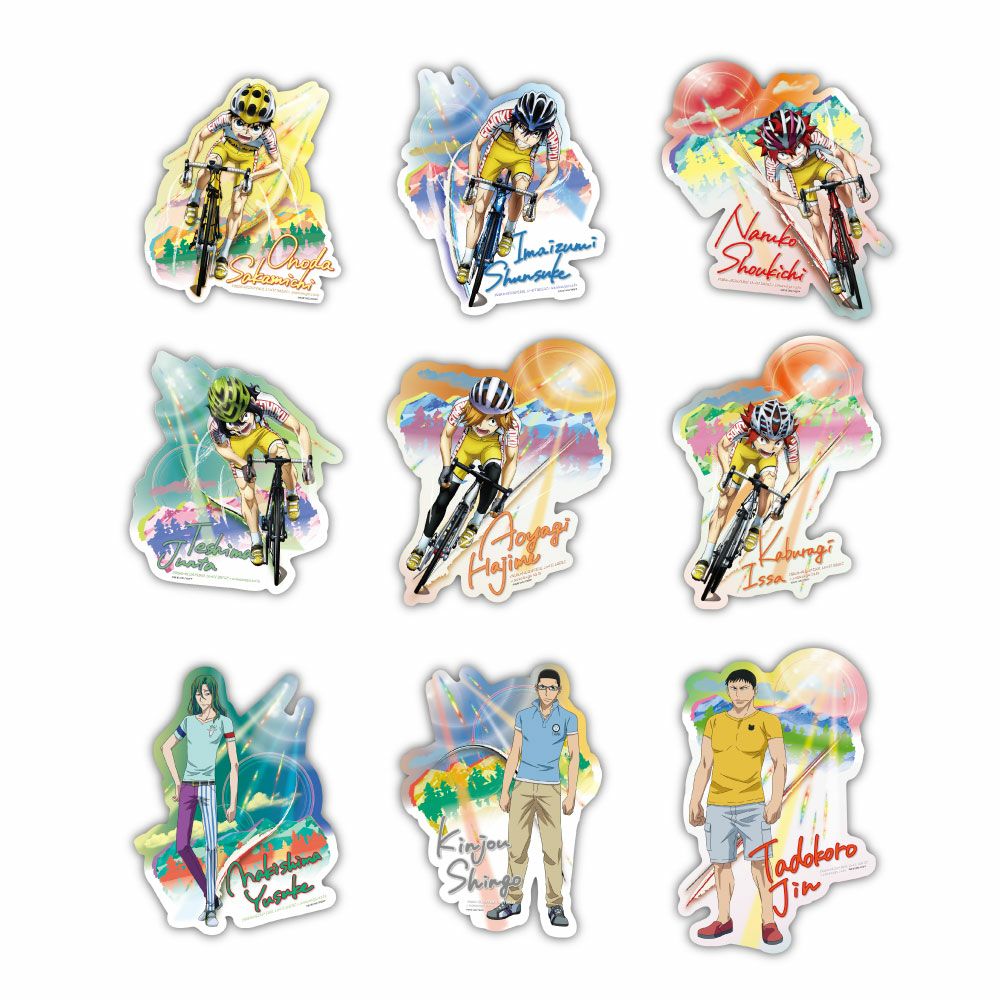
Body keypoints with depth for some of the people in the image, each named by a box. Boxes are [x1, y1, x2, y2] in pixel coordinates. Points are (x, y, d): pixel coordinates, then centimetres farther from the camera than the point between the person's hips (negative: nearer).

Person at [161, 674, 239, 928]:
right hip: (188, 788, 5)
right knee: (182, 846, 0)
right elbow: (167, 747, 25)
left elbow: (234, 764, -3)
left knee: (211, 844, -16)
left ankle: (211, 908, -12)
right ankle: (211, 897, 14)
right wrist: (177, 782, 16)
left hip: (210, 787, -5)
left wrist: (233, 802, -7)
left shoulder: (224, 722, -1)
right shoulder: (189, 722, 10)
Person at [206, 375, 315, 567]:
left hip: (261, 431, 0)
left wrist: (307, 461, -46)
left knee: (284, 458, -28)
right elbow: (222, 448, -16)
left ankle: (291, 497, 3)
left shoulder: (264, 402, -41)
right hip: (236, 442, 0)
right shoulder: (215, 423, -38)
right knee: (247, 494, -5)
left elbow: (300, 429, -36)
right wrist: (243, 464, -32)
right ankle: (256, 542, 15)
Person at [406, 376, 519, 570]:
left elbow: (511, 461, -23)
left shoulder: (511, 422, -36)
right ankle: (422, 546, 15)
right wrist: (446, 467, -24)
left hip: (492, 446, -1)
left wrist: (503, 496, -26)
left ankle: (475, 523, -13)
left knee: (493, 472, -35)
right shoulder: (462, 406, -34)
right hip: (469, 442, 1)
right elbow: (446, 437, -15)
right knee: (444, 497, -3)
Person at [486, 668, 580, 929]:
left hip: (550, 789, -2)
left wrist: (571, 794, -3)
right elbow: (514, 754, 10)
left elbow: (574, 756, 2)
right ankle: (513, 901, 13)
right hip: (522, 785, 2)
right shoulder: (523, 716, 7)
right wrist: (504, 790, 7)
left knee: (553, 848, -5)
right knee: (517, 845, 4)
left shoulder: (568, 718, 1)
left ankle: (555, 905, 1)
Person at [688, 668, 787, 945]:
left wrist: (776, 800, -14)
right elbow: (704, 765, 11)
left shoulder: (767, 721, -1)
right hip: (718, 804, 3)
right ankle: (723, 920, 15)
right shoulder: (715, 723, 8)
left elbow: (780, 763, -4)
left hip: (752, 803, -3)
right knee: (721, 863, 6)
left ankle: (768, 921, 1)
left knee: (759, 861, -7)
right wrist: (695, 802, 8)